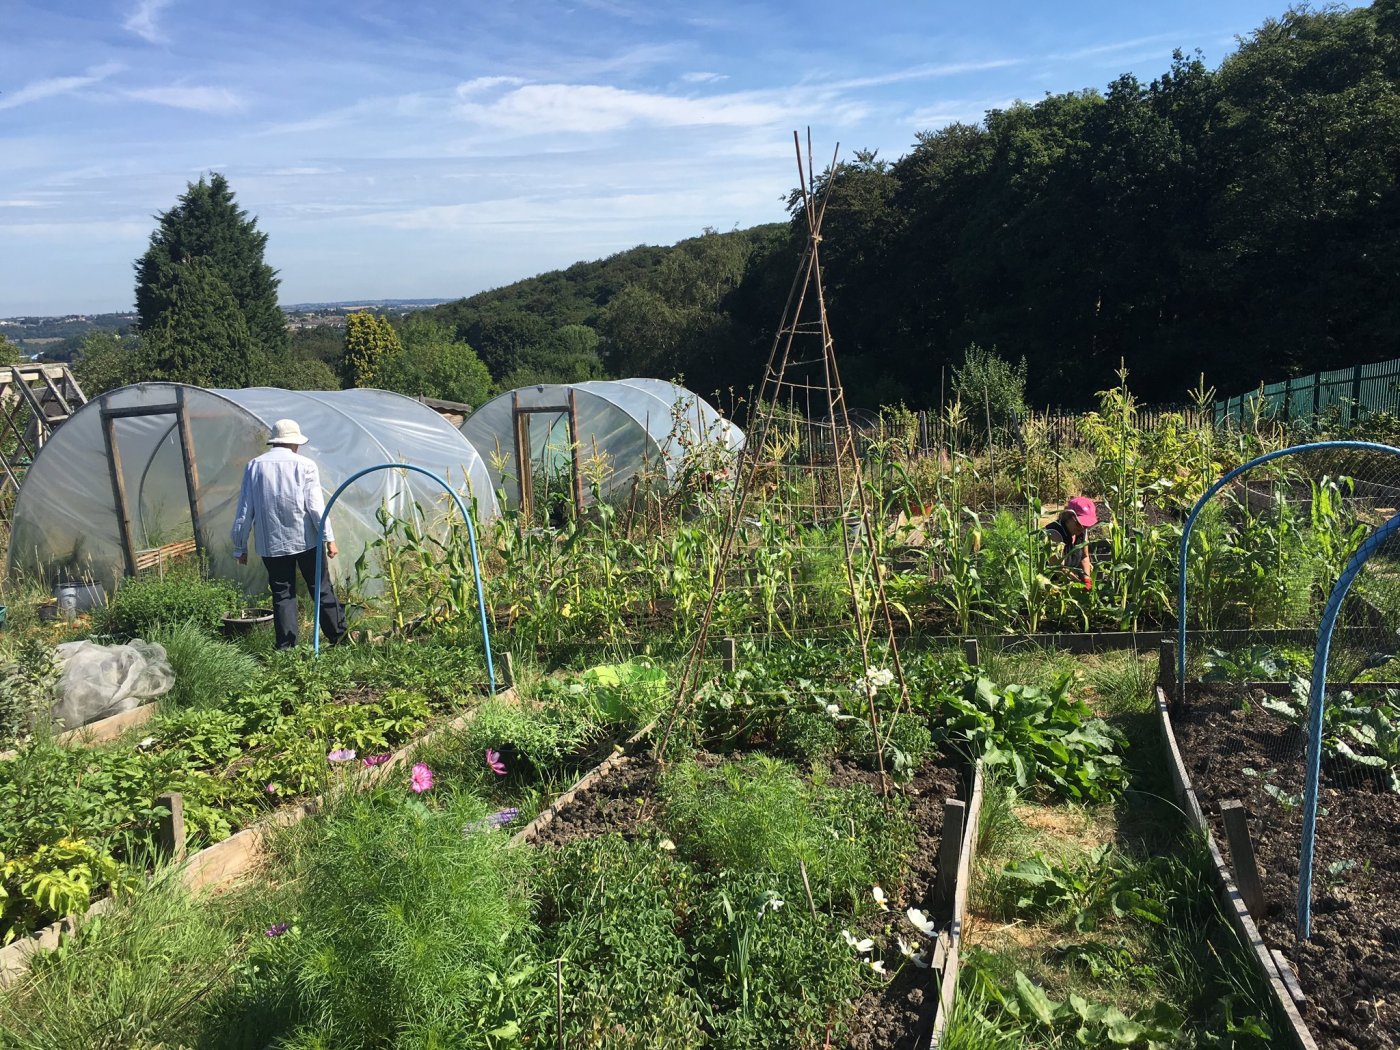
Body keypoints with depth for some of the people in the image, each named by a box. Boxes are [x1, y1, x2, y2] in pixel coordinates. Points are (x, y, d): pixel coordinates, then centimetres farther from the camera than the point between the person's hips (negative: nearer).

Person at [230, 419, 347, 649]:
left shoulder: (254, 466, 3)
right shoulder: (305, 465, -4)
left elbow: (244, 511, 4)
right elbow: (316, 507, -9)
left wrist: (240, 548, 11)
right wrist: (329, 538, -5)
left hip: (272, 544, 2)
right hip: (306, 541, -2)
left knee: (282, 595, 8)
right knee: (322, 589, 8)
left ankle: (286, 647, 8)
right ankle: (338, 636, 15)